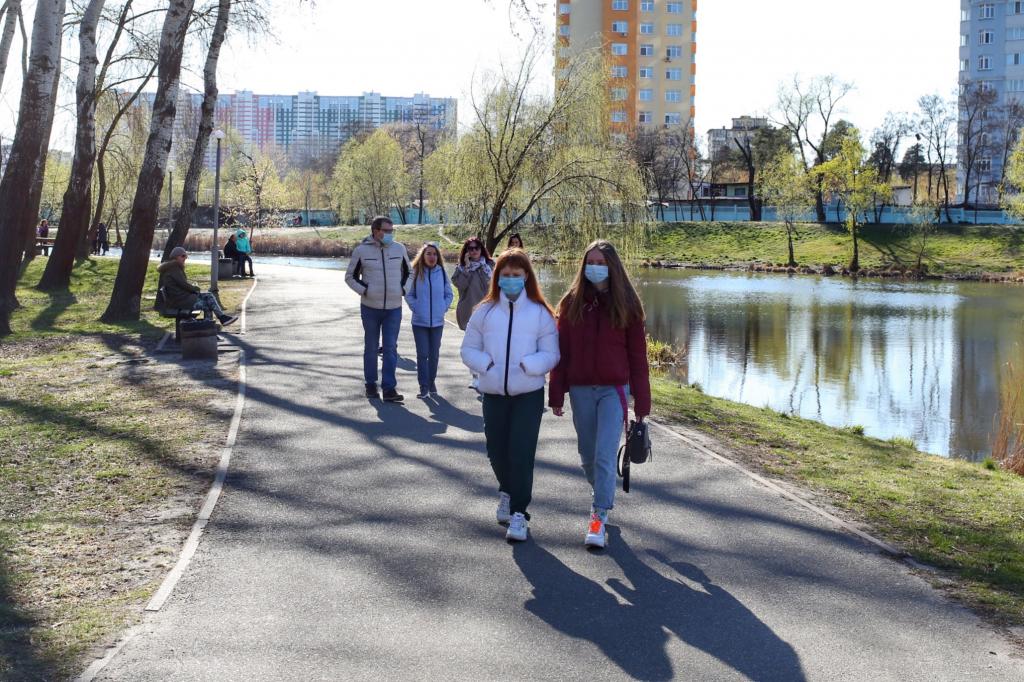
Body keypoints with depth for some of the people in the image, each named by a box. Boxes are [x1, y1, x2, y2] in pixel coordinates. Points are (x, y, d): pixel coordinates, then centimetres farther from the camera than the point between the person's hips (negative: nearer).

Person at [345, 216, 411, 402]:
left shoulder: (399, 249, 1)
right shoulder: (361, 251, -5)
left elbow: (408, 273, 16)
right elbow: (350, 276, 4)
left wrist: (403, 289, 0)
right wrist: (364, 290, -9)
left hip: (394, 308, 1)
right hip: (370, 308, -1)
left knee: (390, 348, -3)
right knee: (371, 347, 9)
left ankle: (389, 388, -3)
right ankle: (371, 385, 21)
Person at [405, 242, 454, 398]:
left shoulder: (442, 273, -2)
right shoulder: (416, 272, -6)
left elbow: (449, 294, 8)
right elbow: (409, 295, 3)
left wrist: (443, 308, -2)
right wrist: (416, 308, -8)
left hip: (437, 321, 2)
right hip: (419, 321, -1)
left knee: (434, 354, 11)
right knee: (422, 354, -1)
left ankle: (432, 381, 26)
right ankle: (423, 386, 6)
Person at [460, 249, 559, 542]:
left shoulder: (540, 313, -2)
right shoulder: (485, 311, 5)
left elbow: (551, 354, -2)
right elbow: (468, 350, 8)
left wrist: (528, 365, -18)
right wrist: (486, 364, -10)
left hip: (529, 394, -3)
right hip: (493, 393, 3)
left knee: (521, 453, -8)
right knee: (497, 450, 13)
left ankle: (519, 513, 1)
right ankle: (507, 492, 42)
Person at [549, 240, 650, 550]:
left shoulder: (627, 305, -2)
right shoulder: (572, 303, 3)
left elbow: (638, 356, -1)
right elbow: (561, 351, 4)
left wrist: (642, 403, -2)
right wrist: (556, 395, 1)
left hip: (614, 390, -3)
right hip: (581, 390, 3)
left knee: (605, 455, -11)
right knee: (588, 456, 13)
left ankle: (599, 518, -7)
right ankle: (603, 497, 38)